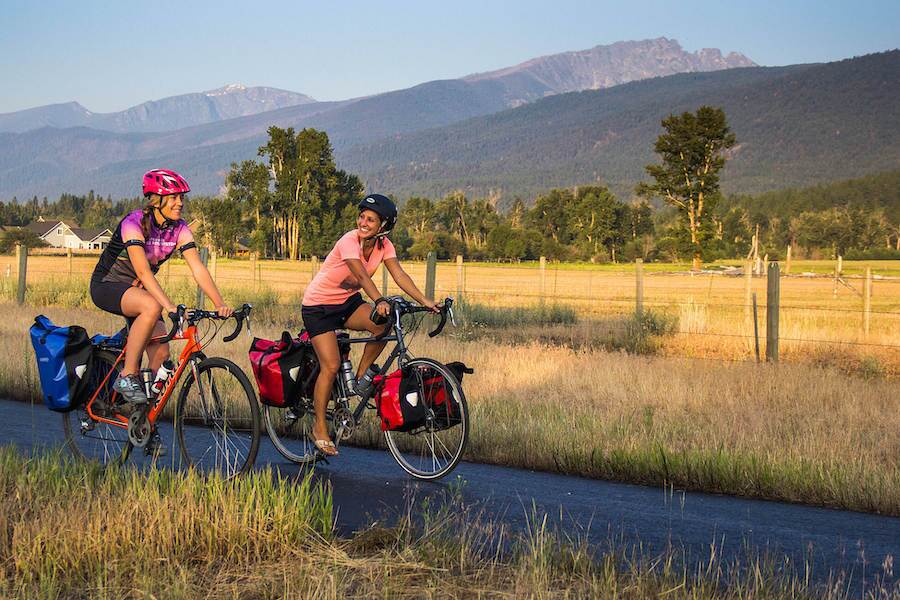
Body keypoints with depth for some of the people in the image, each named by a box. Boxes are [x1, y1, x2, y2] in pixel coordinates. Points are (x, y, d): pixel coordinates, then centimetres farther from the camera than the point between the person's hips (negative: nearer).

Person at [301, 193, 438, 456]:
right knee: (331, 366, -14)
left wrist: (425, 301, -31)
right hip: (318, 305, -5)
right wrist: (379, 301, -55)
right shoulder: (349, 241, -26)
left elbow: (399, 274, -18)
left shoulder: (383, 245, -7)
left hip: (347, 301, 5)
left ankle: (361, 376, -3)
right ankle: (320, 429, 0)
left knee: (382, 324, -25)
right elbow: (362, 276, -39)